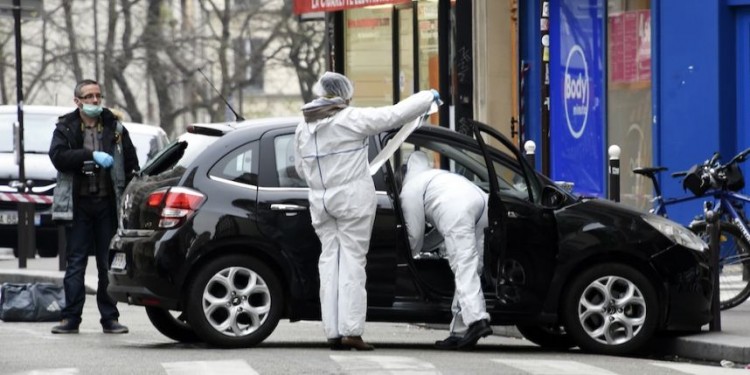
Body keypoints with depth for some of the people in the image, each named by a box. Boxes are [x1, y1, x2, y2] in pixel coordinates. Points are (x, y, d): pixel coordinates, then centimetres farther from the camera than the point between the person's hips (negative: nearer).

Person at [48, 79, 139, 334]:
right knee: (75, 263, 0)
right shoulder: (66, 128, 6)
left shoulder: (115, 128, 10)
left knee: (109, 264, 3)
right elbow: (58, 156, -12)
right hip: (78, 204, -1)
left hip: (107, 204, 1)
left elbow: (131, 164, 8)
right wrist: (92, 155, -21)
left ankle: (110, 318, 7)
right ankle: (71, 318, 2)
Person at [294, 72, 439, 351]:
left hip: (320, 202, 5)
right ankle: (351, 331, -10)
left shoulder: (304, 128, 8)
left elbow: (301, 168, 15)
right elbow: (394, 115, -9)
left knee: (330, 261, 8)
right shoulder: (352, 119, -10)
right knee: (352, 260, -4)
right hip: (352, 199, -5)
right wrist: (428, 97, 5)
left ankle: (332, 331, 3)